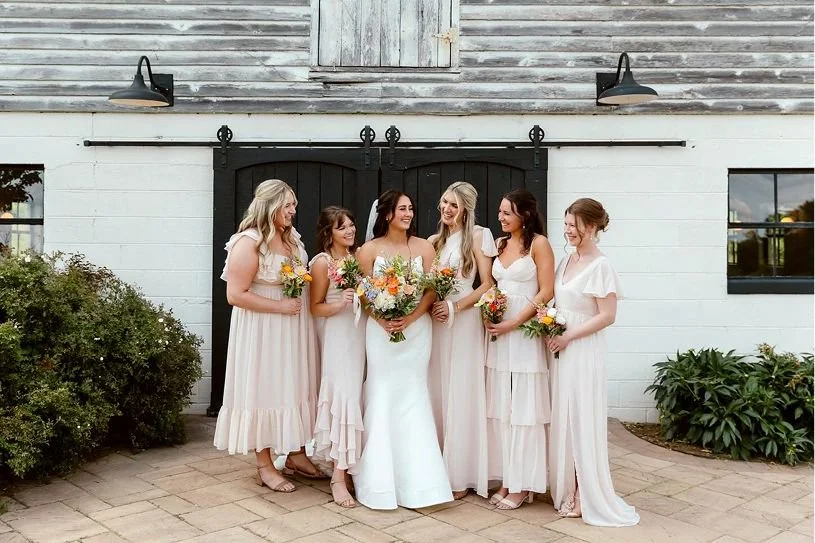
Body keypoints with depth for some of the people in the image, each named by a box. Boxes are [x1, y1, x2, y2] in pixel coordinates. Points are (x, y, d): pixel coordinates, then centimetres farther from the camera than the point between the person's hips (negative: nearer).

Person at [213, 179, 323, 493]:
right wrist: (280, 306, -20)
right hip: (263, 331, -8)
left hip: (294, 328, 8)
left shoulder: (291, 236, 7)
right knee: (265, 390, 3)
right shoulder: (249, 243, -17)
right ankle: (264, 467, 17)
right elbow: (235, 295, -20)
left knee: (295, 386, 14)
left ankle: (296, 454, 29)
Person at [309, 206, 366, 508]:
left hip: (359, 332, 6)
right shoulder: (322, 262, -10)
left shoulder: (357, 256, 8)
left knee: (353, 395, 13)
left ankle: (344, 461, 29)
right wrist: (340, 304, -24)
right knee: (343, 395, -12)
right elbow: (316, 307, -8)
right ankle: (339, 476, -8)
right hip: (336, 335, -6)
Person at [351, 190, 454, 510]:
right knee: (382, 398, 2)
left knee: (413, 397, 3)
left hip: (416, 329, 1)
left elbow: (432, 290, 0)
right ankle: (381, 478, 12)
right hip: (381, 330, -1)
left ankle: (415, 478, 11)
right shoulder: (370, 249, 3)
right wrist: (383, 320, -16)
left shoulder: (424, 247, 5)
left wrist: (410, 318, -15)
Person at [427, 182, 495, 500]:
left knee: (461, 395, -2)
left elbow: (487, 285, -6)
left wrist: (455, 308, -14)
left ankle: (460, 475, 7)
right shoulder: (433, 241, 14)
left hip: (464, 321, -5)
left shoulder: (477, 236, -2)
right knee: (437, 392, 7)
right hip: (435, 320, 5)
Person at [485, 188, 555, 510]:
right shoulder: (500, 244, 13)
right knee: (499, 408, 8)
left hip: (525, 331, -7)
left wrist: (513, 323, -15)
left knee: (523, 408, 0)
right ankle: (506, 479, 18)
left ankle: (522, 484, 11)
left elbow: (546, 292, -12)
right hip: (498, 332, 7)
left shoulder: (538, 244, -6)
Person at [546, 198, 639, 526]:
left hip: (584, 352, -8)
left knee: (581, 420, 1)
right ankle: (567, 488, 25)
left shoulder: (600, 266, -14)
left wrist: (567, 337, -16)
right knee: (563, 419, 12)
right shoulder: (566, 262, 10)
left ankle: (585, 495, 15)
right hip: (562, 350, 8)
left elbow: (607, 316, -17)